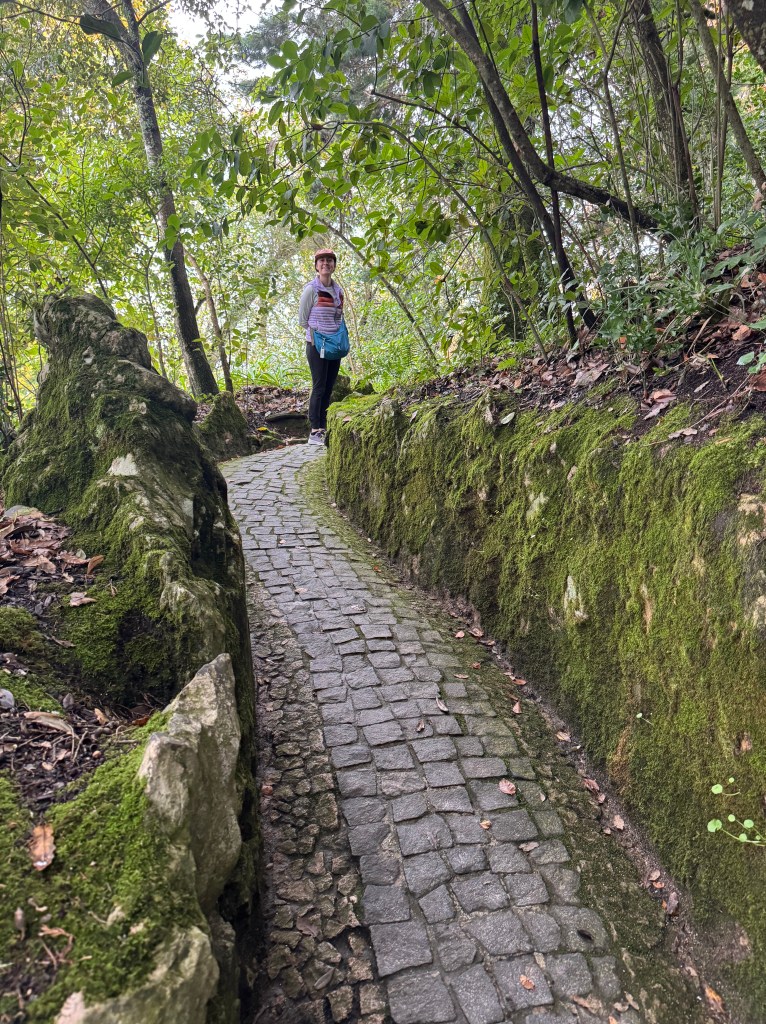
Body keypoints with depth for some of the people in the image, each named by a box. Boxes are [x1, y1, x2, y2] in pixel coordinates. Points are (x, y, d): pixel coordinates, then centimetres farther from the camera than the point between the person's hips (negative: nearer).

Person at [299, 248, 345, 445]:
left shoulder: (338, 290, 11)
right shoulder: (311, 289, -6)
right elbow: (302, 320, -2)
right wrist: (317, 331, -3)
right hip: (316, 345, -6)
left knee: (329, 388, 7)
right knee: (319, 388, -8)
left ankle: (323, 429, 13)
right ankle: (314, 432, -4)